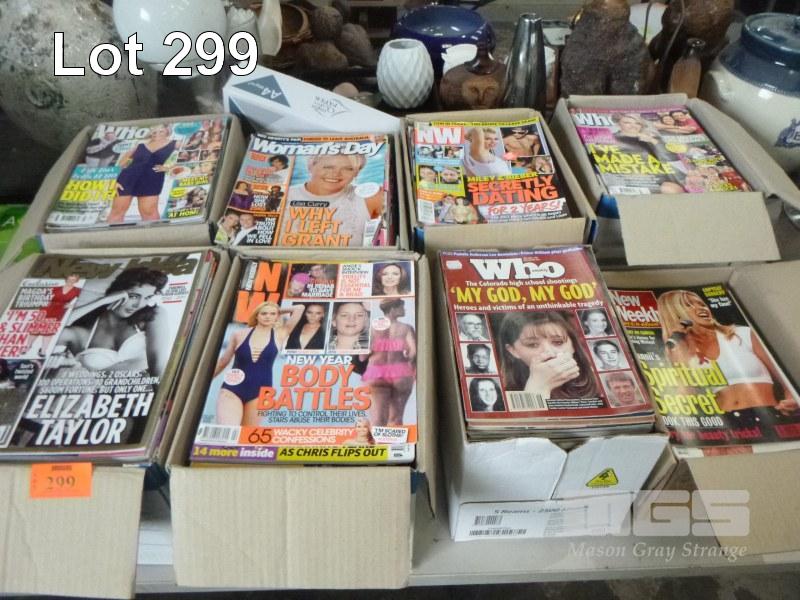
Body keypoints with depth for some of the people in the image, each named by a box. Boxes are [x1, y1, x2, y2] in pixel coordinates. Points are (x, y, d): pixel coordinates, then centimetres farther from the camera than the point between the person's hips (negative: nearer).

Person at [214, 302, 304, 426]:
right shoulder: (239, 334, 3)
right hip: (232, 389, -1)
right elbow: (223, 361, 14)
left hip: (260, 392, 1)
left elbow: (299, 308, 0)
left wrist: (280, 311, 12)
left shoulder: (279, 335, 3)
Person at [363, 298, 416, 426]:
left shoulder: (374, 328, 3)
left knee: (378, 418, -2)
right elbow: (414, 351, -11)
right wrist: (408, 363, 9)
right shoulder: (406, 328, 0)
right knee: (395, 419, 11)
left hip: (377, 374, 0)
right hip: (401, 374, 0)